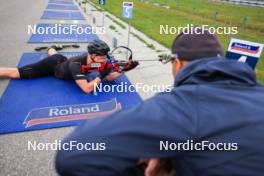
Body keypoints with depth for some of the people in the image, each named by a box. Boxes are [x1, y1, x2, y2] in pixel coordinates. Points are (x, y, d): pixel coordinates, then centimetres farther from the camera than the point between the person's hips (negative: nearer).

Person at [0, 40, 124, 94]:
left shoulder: (95, 58, -25)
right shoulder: (76, 64, -44)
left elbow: (109, 77, -21)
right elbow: (86, 89, -51)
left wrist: (122, 71, -38)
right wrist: (100, 76, -46)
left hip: (61, 60, 7)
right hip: (51, 65, -6)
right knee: (15, 73, -1)